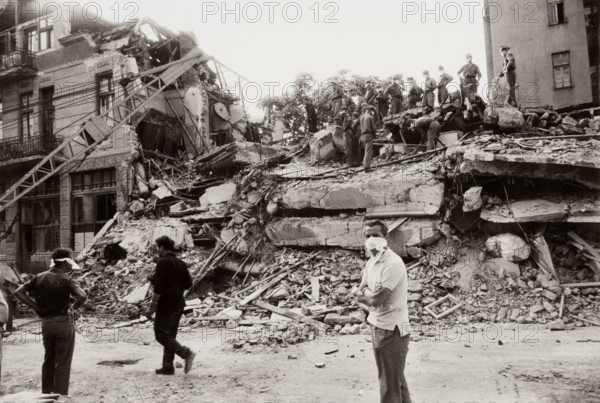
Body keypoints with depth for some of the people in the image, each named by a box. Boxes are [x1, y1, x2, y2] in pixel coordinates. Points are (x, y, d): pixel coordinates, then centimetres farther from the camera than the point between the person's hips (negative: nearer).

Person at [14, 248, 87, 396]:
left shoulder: (39, 278, 3)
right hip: (64, 322, -5)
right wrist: (73, 308, -11)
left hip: (46, 323, 5)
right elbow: (82, 296, -30)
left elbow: (18, 292, 2)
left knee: (48, 359, 22)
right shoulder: (66, 280, -14)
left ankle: (46, 394, 31)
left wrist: (35, 307, 2)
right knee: (62, 362, 6)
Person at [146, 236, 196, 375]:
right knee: (170, 335, 13)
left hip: (166, 304, -8)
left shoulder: (163, 263, -12)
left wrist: (152, 306, -14)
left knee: (161, 335, -3)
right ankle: (168, 366, 15)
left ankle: (186, 353, -15)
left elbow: (159, 287, -18)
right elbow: (188, 283, 10)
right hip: (178, 305, 8)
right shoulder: (180, 263, 10)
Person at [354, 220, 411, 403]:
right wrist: (372, 296, -12)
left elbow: (376, 300, -24)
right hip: (378, 325, 9)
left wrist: (365, 295, -3)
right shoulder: (371, 262, 7)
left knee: (390, 382, 3)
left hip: (391, 329, -9)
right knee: (396, 377, 24)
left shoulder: (392, 263, -22)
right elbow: (359, 292, 8)